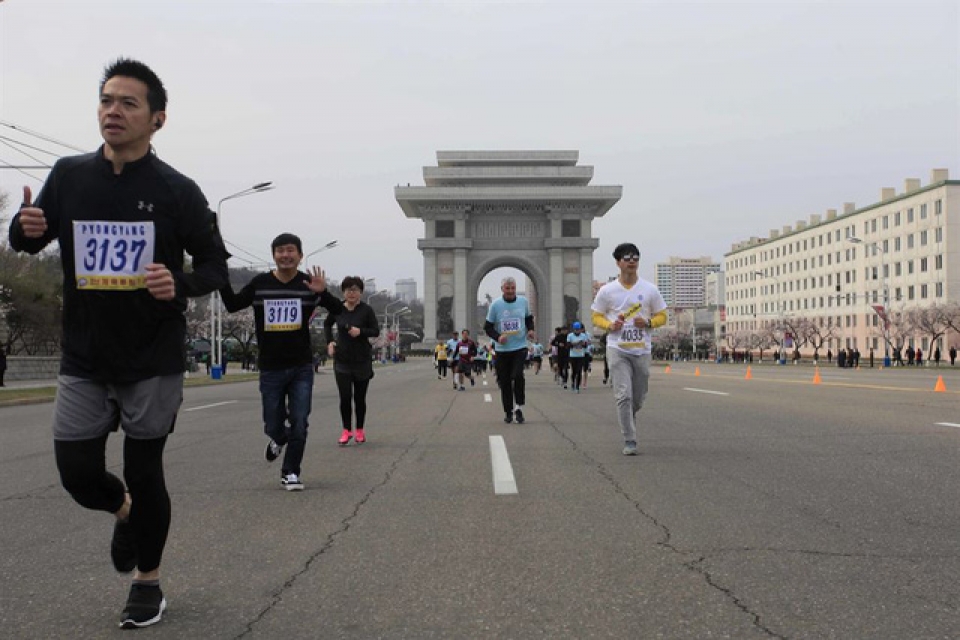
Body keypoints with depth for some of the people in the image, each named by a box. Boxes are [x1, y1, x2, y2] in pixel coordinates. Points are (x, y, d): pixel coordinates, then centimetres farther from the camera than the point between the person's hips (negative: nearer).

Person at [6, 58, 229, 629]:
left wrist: (181, 284, -24)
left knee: (144, 472, 6)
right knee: (78, 473, 3)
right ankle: (125, 512, 40)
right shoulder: (69, 176, 1)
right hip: (83, 362, 3)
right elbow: (26, 241, 11)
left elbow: (216, 265, -2)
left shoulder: (178, 190, -8)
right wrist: (25, 228, -13)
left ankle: (149, 586, 29)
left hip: (154, 362, -3)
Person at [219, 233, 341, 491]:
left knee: (299, 424, -1)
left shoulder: (308, 283, -3)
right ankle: (278, 439, 45)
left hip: (302, 368, 0)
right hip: (271, 369, 1)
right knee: (273, 426, 9)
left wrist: (322, 293, -28)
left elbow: (339, 311, -8)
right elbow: (232, 305, 7)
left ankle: (291, 472, 16)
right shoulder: (260, 283, -1)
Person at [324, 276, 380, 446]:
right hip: (342, 359, 1)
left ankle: (360, 430, 20)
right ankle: (346, 430, 7)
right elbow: (327, 324, 18)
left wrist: (360, 331, -22)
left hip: (362, 360, -1)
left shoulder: (366, 310, -7)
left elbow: (376, 331, -5)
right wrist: (329, 341, 4)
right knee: (345, 397, -4)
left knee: (359, 397, 8)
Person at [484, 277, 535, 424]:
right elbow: (488, 327, 0)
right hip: (502, 349, 0)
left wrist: (530, 330, -1)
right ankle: (508, 412, 21)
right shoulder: (495, 305, -5)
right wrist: (498, 337, -18)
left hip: (520, 347, 0)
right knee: (504, 381, 6)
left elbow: (529, 318, 19)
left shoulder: (523, 301, 2)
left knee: (517, 376, -19)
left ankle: (518, 407, -4)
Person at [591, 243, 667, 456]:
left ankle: (627, 419, 43)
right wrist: (610, 325, -11)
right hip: (617, 349, -2)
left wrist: (648, 322, -10)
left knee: (638, 398, 11)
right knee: (624, 395, -12)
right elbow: (597, 317, 9)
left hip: (642, 350, 2)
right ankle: (629, 441, -6)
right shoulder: (606, 291, 1)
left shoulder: (650, 290, 4)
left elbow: (662, 316, 11)